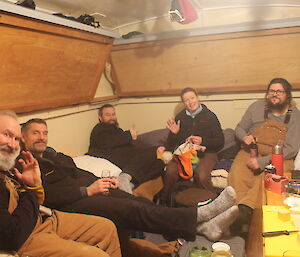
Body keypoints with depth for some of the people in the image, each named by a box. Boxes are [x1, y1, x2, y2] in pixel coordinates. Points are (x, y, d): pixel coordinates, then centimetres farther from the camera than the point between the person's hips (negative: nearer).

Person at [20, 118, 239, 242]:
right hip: (72, 204, -8)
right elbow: (46, 195, -14)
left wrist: (101, 181, 10)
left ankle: (201, 226, -25)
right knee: (132, 209, -27)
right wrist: (88, 190, -16)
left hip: (91, 188, 8)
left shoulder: (57, 157, 27)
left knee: (142, 203, -15)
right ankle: (199, 216, -31)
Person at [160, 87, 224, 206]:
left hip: (206, 152, -2)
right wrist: (174, 133, -6)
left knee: (201, 175, -34)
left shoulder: (210, 116, 6)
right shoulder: (180, 117, 13)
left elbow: (220, 142, 4)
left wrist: (202, 141, -11)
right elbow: (170, 146, 15)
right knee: (170, 171, -28)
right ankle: (164, 202, -6)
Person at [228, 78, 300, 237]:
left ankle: (245, 208, -43)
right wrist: (245, 137, -10)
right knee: (236, 175, -30)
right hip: (251, 151, 2)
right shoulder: (257, 107, 7)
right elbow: (239, 128, 17)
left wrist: (262, 161, -17)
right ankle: (242, 219, -34)